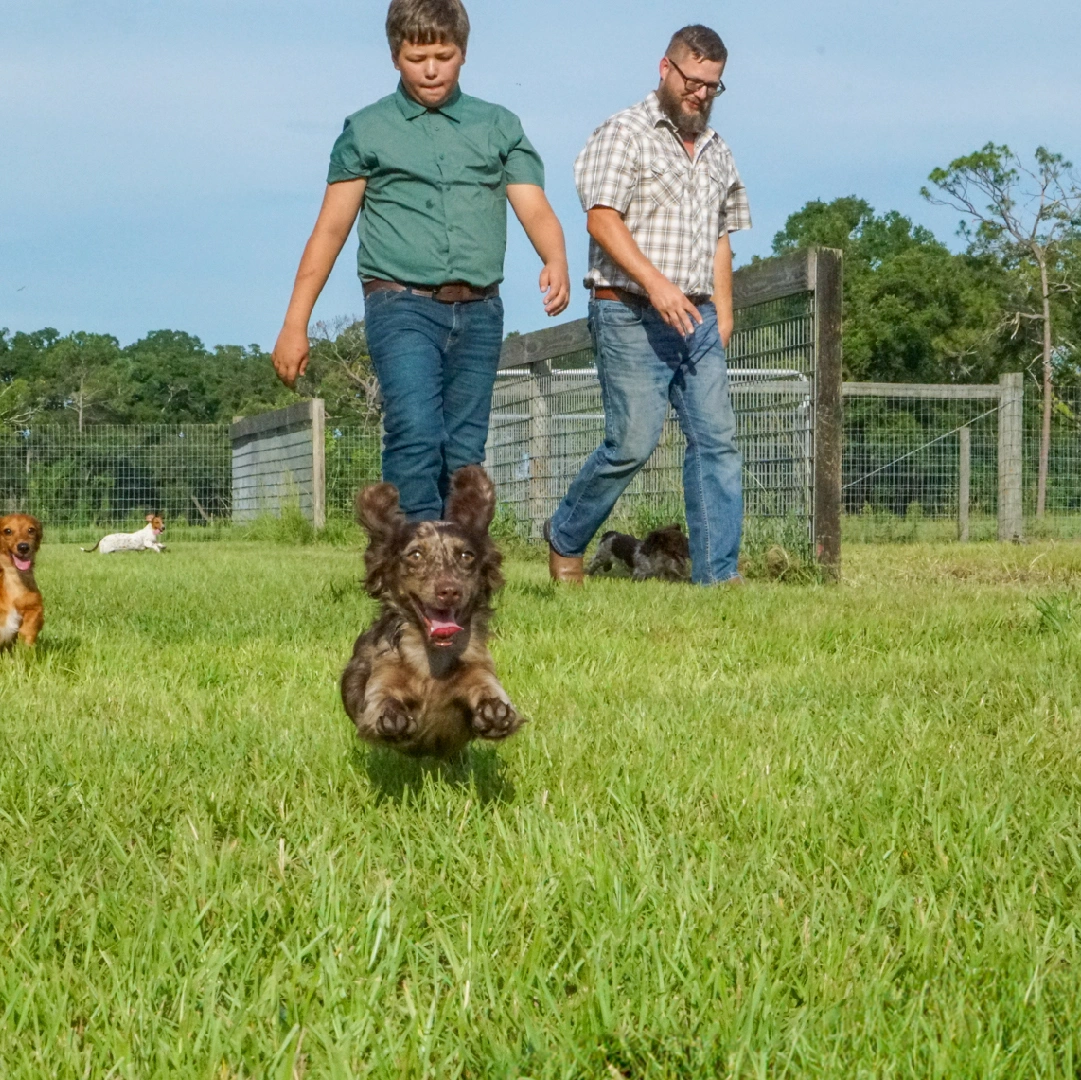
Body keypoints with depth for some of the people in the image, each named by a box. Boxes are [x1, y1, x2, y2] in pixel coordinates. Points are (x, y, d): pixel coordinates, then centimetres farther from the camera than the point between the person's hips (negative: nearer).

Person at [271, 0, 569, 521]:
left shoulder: (500, 127, 14)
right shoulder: (366, 131, 9)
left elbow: (534, 208, 3)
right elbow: (330, 229, 8)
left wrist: (556, 261, -19)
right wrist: (295, 324, 3)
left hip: (478, 311, 3)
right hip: (403, 306, -3)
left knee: (464, 455, 4)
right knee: (415, 434, -20)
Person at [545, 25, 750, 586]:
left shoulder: (716, 151, 19)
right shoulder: (624, 133, -3)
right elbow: (602, 218, -13)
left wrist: (723, 310, 13)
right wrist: (655, 282, -23)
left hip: (696, 320, 7)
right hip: (630, 315, -6)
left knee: (716, 440, -3)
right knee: (632, 443, -8)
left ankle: (717, 574, -2)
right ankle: (564, 538, 16)